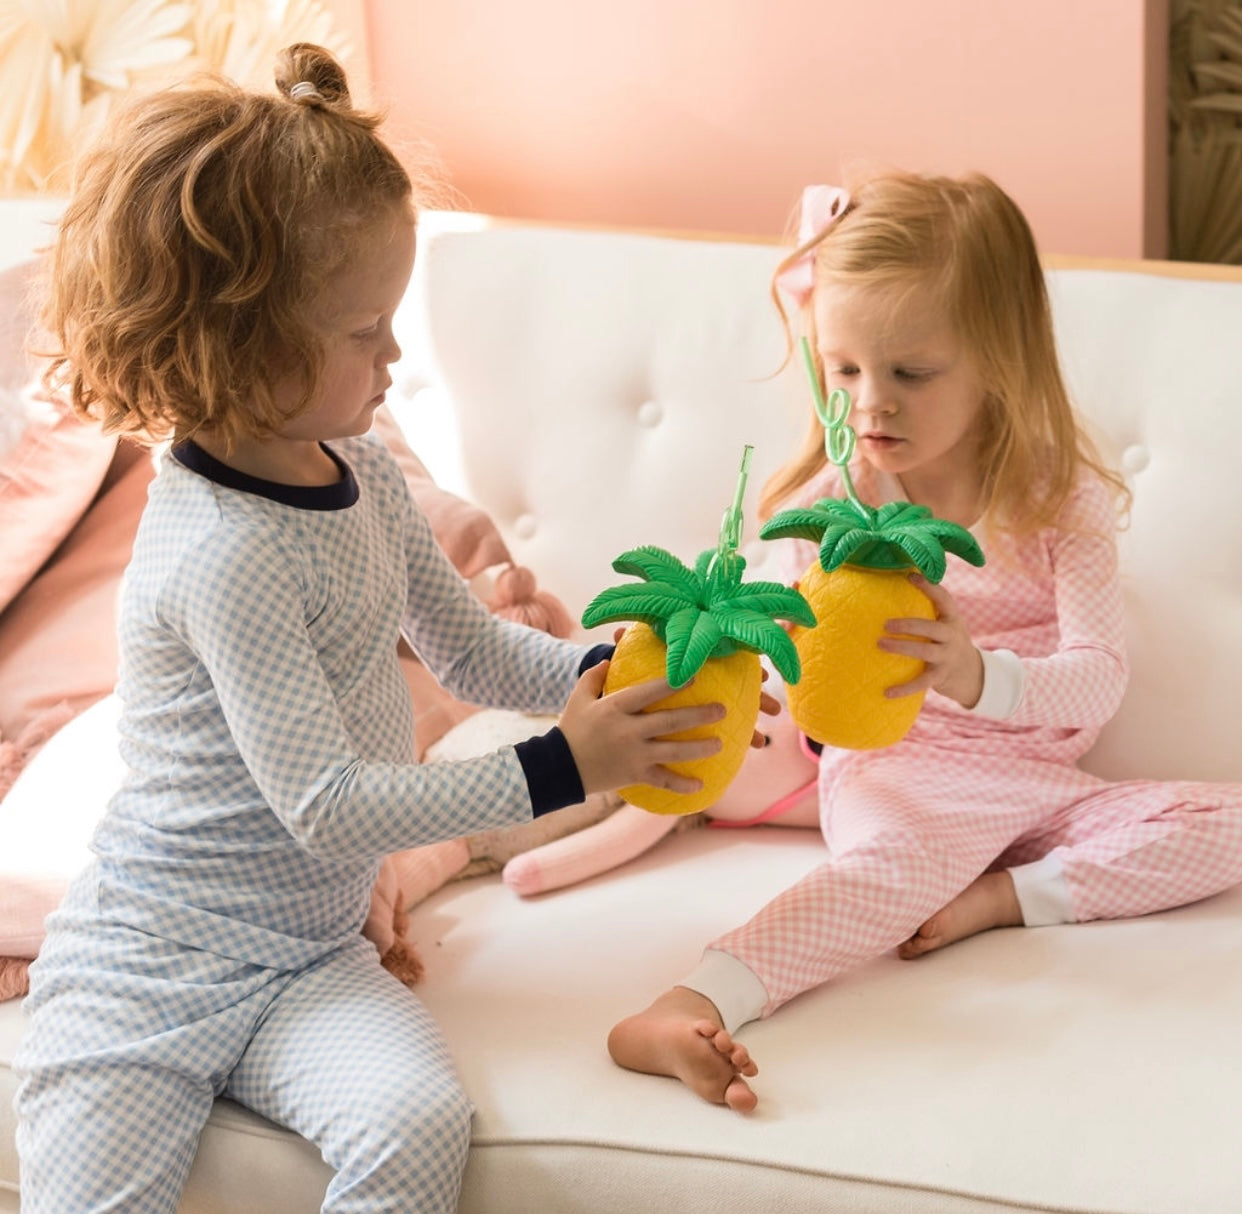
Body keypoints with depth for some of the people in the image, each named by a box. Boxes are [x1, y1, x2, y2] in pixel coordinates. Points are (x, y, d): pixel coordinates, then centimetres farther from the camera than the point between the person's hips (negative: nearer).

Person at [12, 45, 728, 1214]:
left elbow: (467, 646, 18)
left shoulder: (359, 474, 4)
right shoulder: (223, 555, -24)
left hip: (311, 958, 6)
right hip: (152, 966, -6)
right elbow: (329, 806, -25)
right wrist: (559, 767, -24)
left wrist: (602, 673, -1)